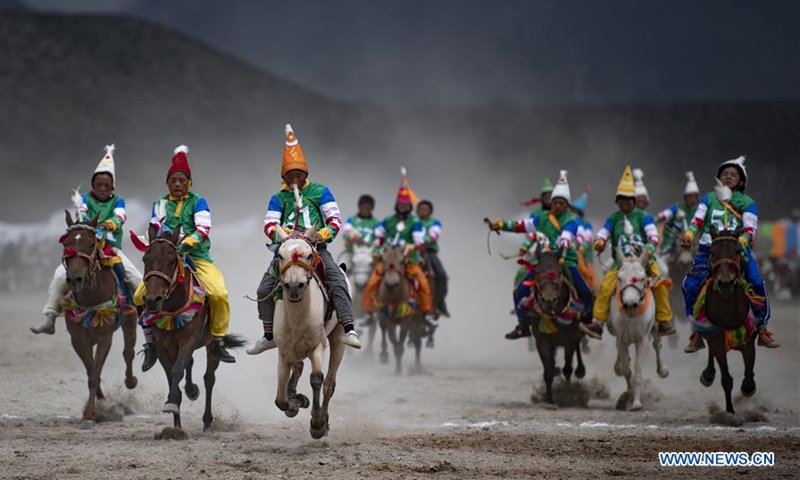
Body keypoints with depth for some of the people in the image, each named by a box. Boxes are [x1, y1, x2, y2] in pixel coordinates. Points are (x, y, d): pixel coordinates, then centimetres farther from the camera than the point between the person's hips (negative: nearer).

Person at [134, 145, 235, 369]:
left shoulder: (198, 203, 5)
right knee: (140, 296, -15)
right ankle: (150, 344, 0)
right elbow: (156, 229, 3)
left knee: (219, 294, -26)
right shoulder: (160, 204, 14)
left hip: (196, 256, -2)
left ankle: (218, 342, -10)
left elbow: (203, 229, -8)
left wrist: (186, 243, -27)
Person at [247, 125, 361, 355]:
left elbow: (335, 219, 5)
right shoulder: (279, 198, 16)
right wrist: (281, 234, -17)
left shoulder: (319, 192, 11)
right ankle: (269, 336, 12)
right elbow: (269, 225, 5)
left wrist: (325, 233, -17)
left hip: (316, 247, -2)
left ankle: (348, 329, -33)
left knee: (337, 279, -27)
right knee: (264, 289, -7)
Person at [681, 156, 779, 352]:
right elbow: (697, 221, 6)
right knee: (691, 285, -16)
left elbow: (750, 229, -2)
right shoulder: (709, 199, 18)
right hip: (709, 249, 1)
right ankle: (697, 332, -1)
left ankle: (762, 329, 0)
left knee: (757, 284, -17)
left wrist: (742, 241, -24)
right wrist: (688, 235, -15)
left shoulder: (747, 203, 12)